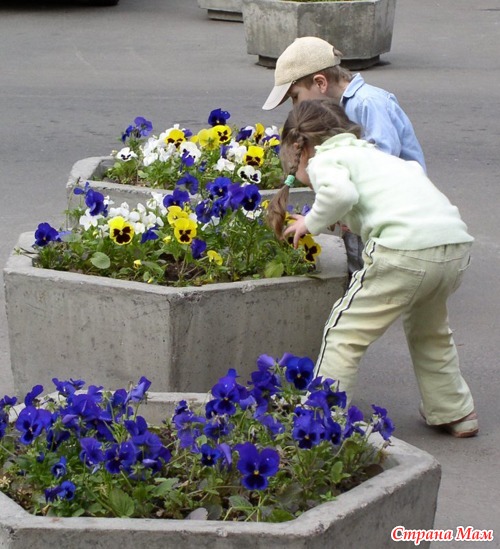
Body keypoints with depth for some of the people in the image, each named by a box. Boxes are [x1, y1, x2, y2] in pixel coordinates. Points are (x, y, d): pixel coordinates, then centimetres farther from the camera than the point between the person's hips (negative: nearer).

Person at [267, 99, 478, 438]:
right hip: (458, 243, 8)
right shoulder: (371, 154, 32)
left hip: (406, 247, -8)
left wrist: (312, 222, 4)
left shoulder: (323, 159, 7)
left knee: (346, 333, 4)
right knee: (429, 333, 31)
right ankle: (455, 413, 36)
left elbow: (340, 191, -14)